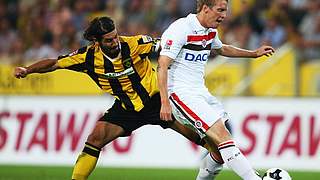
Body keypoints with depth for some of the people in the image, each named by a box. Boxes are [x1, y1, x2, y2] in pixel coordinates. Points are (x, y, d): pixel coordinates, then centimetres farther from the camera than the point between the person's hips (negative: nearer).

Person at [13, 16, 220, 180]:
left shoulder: (134, 44, -21)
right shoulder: (89, 56, -15)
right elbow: (55, 63, -7)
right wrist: (27, 70, -19)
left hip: (155, 99, -2)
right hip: (125, 108, 2)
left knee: (194, 132, -10)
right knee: (96, 136, -15)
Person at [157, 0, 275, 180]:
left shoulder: (210, 31, 12)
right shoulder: (181, 29, -15)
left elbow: (221, 49, 36)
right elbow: (162, 65, -19)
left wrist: (254, 53, 32)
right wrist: (165, 103, -25)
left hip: (200, 92, 9)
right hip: (180, 93, -9)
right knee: (221, 133, -21)